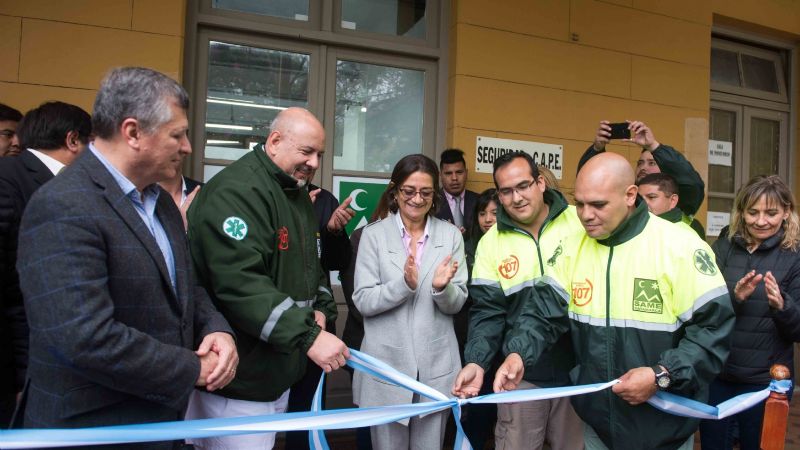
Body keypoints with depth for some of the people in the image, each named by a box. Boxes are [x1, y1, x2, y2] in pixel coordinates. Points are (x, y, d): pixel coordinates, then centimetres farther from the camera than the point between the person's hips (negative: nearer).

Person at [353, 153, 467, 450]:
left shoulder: (451, 235, 1)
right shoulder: (374, 234, -4)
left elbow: (456, 304, 0)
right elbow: (363, 301, -9)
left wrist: (442, 287, -21)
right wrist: (404, 284, -24)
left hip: (436, 366, 2)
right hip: (386, 364, -1)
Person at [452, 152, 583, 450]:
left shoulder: (580, 222, -7)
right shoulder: (490, 242, -3)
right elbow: (488, 311, -3)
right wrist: (477, 361, -18)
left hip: (579, 367, 0)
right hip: (521, 374, 1)